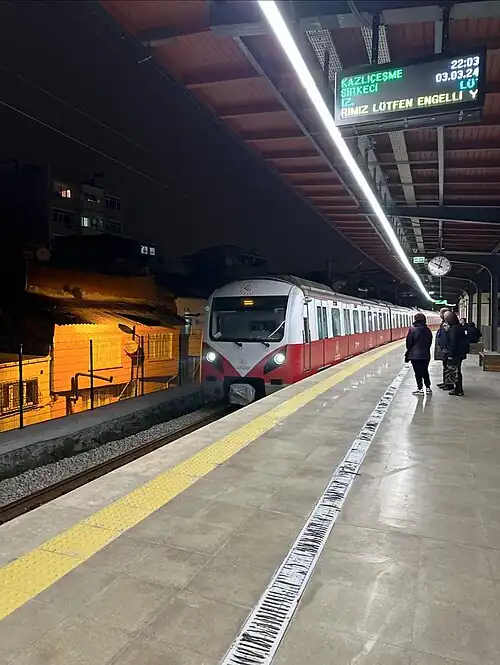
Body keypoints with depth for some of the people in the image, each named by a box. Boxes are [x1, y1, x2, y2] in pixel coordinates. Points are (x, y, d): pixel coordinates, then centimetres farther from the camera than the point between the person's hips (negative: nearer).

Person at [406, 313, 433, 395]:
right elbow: (430, 342, 9)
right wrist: (425, 350, 17)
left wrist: (408, 353, 4)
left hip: (415, 354, -5)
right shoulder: (427, 330, 3)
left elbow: (409, 342, -8)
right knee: (425, 371, 15)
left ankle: (420, 389, 4)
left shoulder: (412, 329, -13)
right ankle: (428, 388, 18)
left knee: (417, 372, 2)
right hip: (425, 354, 5)